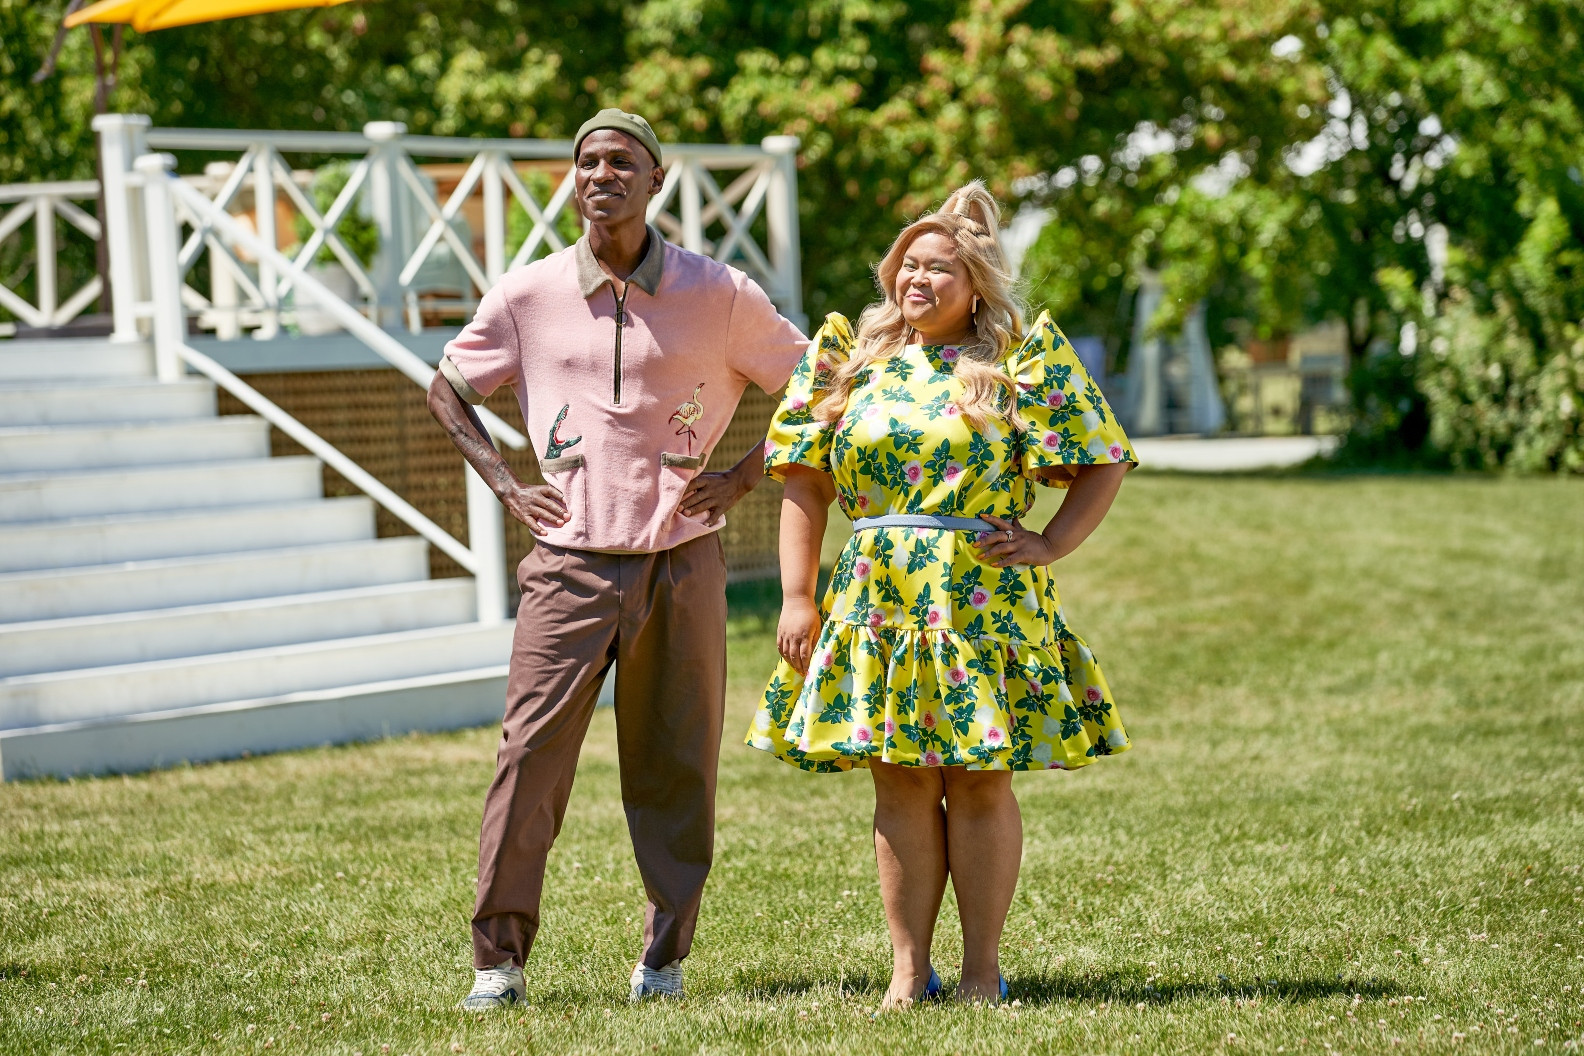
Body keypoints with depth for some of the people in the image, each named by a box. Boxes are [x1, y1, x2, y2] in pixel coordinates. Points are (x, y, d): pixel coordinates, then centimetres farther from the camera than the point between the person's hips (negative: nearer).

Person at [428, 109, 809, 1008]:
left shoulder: (719, 294, 0)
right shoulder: (530, 295, 3)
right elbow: (447, 390, 18)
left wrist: (742, 477, 2)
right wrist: (506, 484, 6)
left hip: (681, 561, 0)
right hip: (569, 564, 0)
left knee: (676, 764, 4)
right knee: (530, 753, -7)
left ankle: (665, 956, 15)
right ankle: (499, 956, -1)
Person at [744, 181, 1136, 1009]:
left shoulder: (1022, 359, 3)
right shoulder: (849, 357, 10)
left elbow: (1102, 464, 4)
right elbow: (805, 483, 9)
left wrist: (1052, 544, -9)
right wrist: (797, 596, 1)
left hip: (985, 595, -2)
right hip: (879, 594, 2)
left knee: (979, 779, -1)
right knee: (901, 781, 3)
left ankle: (982, 969, 8)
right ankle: (909, 970, 8)